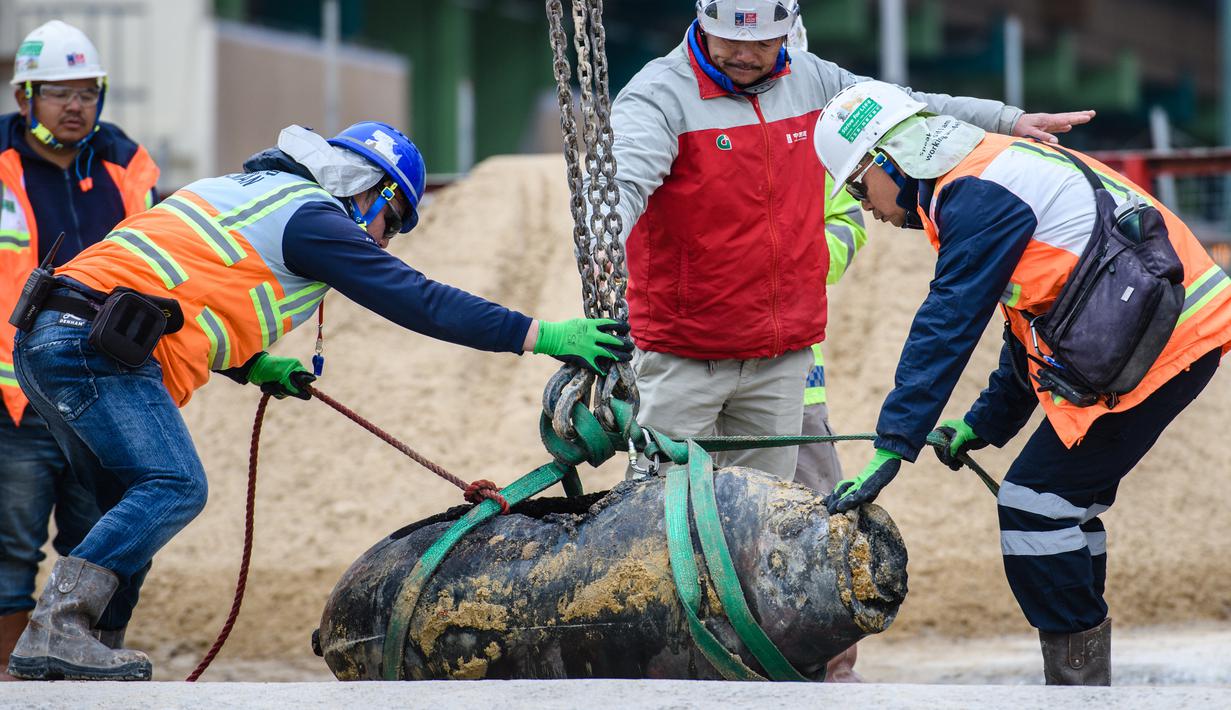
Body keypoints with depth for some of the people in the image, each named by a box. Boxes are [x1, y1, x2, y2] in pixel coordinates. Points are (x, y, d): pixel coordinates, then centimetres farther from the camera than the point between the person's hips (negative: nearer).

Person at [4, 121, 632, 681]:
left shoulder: (242, 189, 28)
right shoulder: (314, 216, -1)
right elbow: (420, 301, -5)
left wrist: (252, 365, 22)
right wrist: (543, 336, -4)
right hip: (98, 341, -10)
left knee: (129, 508, 13)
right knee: (173, 486, -15)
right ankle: (55, 630, -25)